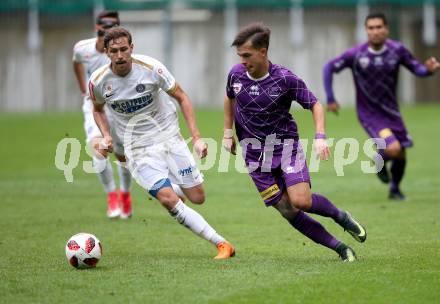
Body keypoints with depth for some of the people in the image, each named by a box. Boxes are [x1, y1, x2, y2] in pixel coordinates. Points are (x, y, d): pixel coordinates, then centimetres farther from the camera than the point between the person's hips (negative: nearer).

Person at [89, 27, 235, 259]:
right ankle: (221, 244, -15)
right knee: (168, 199, -20)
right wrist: (106, 135, -6)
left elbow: (182, 98, -3)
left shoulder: (150, 67, -14)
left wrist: (196, 138, -9)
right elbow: (98, 110, 13)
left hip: (169, 136, 1)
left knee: (197, 197, -3)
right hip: (139, 148, -1)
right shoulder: (98, 81, -10)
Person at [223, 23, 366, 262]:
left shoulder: (286, 79, -14)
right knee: (288, 211, -5)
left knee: (301, 201, -20)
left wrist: (320, 137, -18)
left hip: (286, 146, -3)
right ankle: (340, 248, 6)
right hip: (256, 156, 3)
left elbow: (314, 105, -4)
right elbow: (230, 99, 19)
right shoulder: (236, 75, -4)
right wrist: (228, 133, 14)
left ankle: (340, 216, 12)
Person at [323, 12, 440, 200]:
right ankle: (380, 159, 14)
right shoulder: (355, 54, -16)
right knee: (393, 148, -23)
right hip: (369, 113, -4)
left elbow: (416, 68, -2)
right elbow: (329, 68, -6)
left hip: (391, 111, 4)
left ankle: (395, 189, 38)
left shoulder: (397, 50, -9)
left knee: (401, 155, 10)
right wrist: (330, 99, -7)